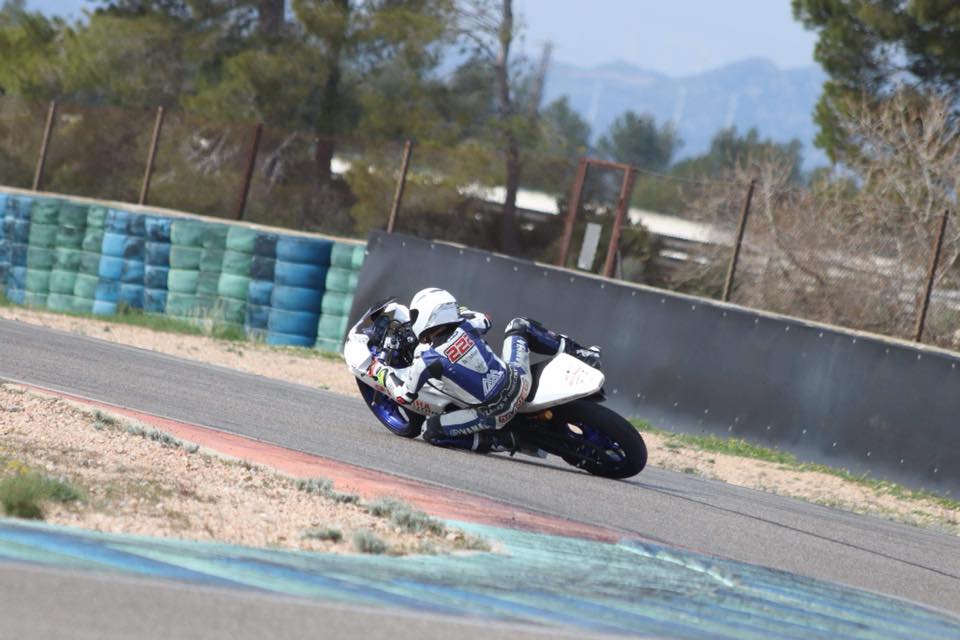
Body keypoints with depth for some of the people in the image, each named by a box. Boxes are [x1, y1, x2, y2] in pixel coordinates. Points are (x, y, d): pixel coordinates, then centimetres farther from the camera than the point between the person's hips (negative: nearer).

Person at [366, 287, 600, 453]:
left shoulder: (427, 358, -14)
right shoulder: (467, 327, -3)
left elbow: (403, 396, -4)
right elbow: (484, 319, 23)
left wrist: (381, 371, 9)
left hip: (493, 412, -5)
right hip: (519, 380, 5)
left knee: (431, 432, 1)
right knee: (519, 326, 27)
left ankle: (496, 441, -7)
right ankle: (579, 354, 17)